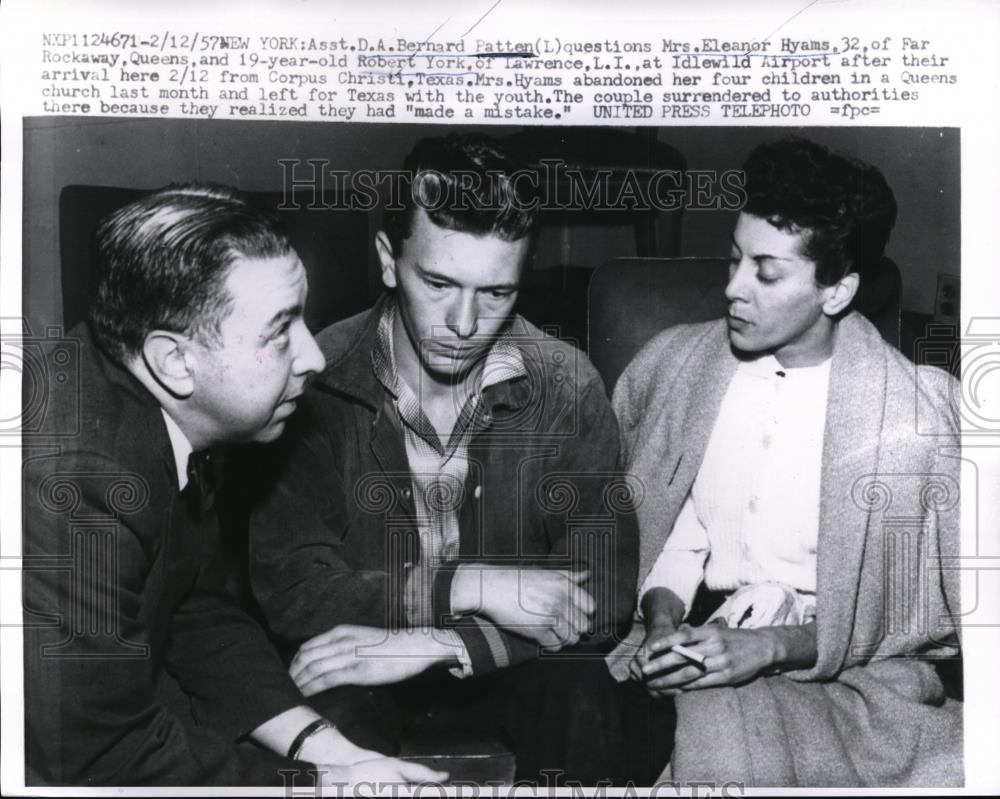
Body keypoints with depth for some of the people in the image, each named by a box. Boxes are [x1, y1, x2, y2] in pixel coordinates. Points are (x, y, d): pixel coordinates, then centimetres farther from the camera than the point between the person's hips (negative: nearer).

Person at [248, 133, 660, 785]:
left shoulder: (567, 386, -11)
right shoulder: (316, 382, -13)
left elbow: (605, 597, -14)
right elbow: (287, 588, -16)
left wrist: (432, 646, -25)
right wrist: (469, 585, -24)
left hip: (501, 667, 2)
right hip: (353, 660, -1)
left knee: (581, 696, -28)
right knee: (326, 711, -33)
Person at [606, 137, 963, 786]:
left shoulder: (918, 413, -8)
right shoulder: (675, 363, 2)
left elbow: (923, 611, -3)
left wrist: (773, 648, -15)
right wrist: (663, 617, -9)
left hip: (835, 667, -2)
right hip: (692, 638, 3)